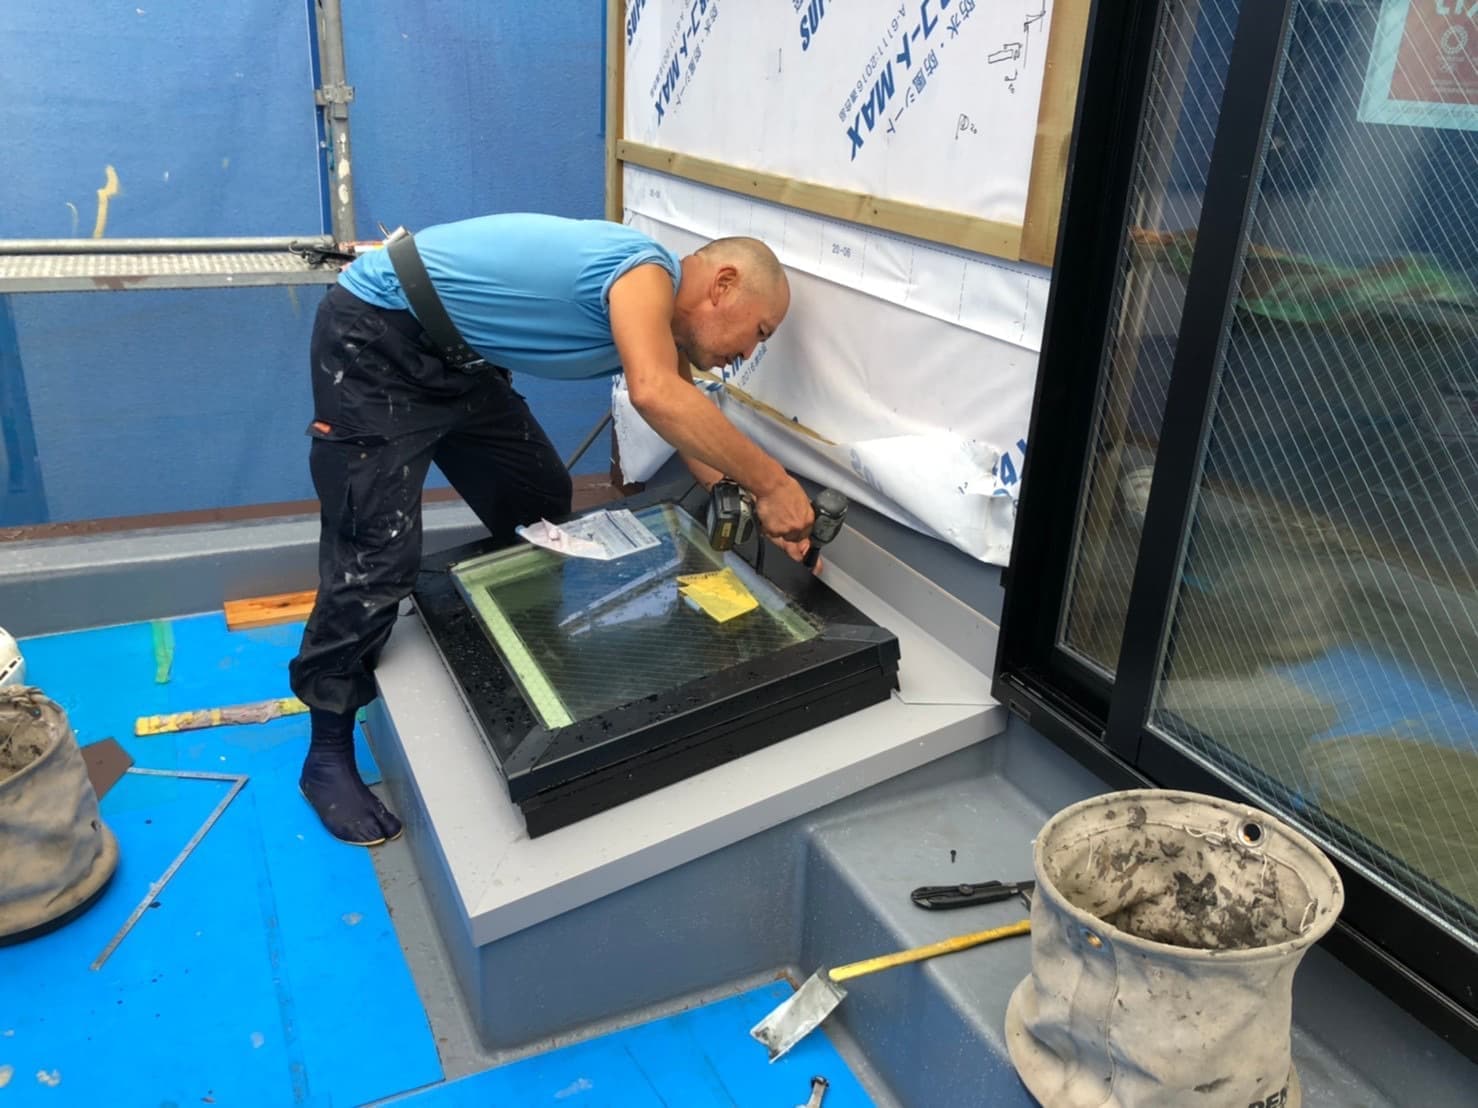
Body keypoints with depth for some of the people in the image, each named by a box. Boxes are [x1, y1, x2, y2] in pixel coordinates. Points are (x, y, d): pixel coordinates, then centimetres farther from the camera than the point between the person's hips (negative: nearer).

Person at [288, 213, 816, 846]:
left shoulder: (661, 320, 6)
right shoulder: (648, 273, -23)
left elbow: (695, 436, 10)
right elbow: (656, 397, -42)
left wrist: (764, 513, -1)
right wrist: (772, 482, -35)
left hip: (454, 357, 10)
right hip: (373, 336, -10)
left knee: (541, 514, 13)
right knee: (376, 554, -13)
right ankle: (327, 753, 1)